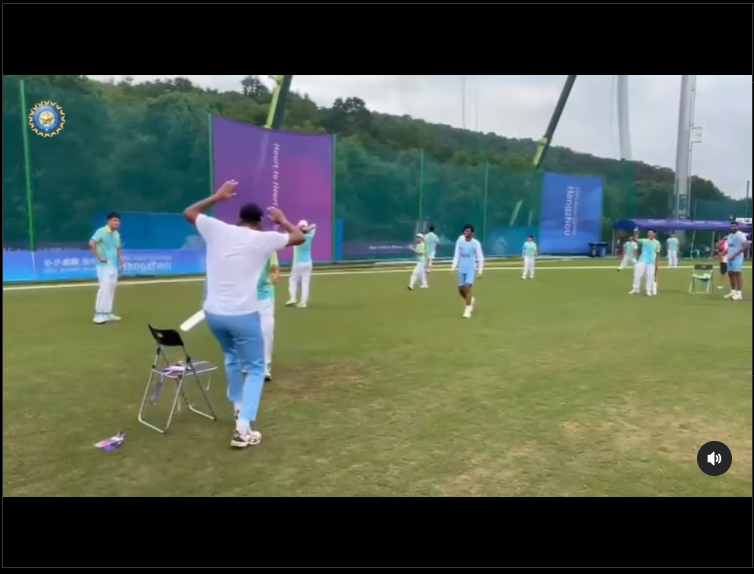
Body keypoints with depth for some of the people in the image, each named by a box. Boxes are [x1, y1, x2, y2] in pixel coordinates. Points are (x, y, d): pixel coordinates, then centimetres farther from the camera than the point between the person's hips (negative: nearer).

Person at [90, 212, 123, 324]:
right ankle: (99, 315, -10)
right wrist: (99, 257, -22)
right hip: (104, 265, -8)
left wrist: (121, 262, 14)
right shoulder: (101, 231, -12)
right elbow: (92, 243, -25)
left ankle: (107, 313, 19)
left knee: (111, 289, 11)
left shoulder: (117, 234, 13)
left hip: (114, 265, 8)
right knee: (104, 289, -13)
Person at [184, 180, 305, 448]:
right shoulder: (263, 238, -5)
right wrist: (283, 220, 25)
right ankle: (243, 429, -4)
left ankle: (238, 407, 44)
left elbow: (189, 212, 21)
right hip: (242, 315, -4)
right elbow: (299, 237, 9)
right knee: (255, 369, 8)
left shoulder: (217, 229, 2)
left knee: (232, 358, 30)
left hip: (213, 313, 5)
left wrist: (217, 197, 27)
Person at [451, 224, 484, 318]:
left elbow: (480, 258, -3)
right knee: (461, 289, 8)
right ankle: (471, 301, 39)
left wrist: (480, 270, -8)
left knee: (468, 286, -19)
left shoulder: (476, 243, -7)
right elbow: (457, 255, 7)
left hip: (471, 268, -4)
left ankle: (467, 310, -12)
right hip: (462, 268, 4)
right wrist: (454, 266, -3)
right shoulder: (460, 241, 2)